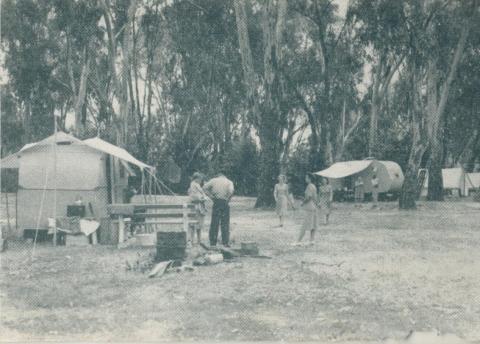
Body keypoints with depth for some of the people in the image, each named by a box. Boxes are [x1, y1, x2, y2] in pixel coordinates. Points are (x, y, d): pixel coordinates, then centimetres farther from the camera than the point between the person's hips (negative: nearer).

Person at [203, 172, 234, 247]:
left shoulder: (214, 180, 10)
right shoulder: (229, 182, 6)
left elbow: (205, 187, 1)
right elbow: (231, 191, -14)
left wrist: (211, 196, 3)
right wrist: (228, 199, -2)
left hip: (216, 203, 1)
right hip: (225, 203, -1)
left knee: (214, 223, 6)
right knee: (225, 223, 4)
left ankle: (213, 242, 8)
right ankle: (225, 242, 3)